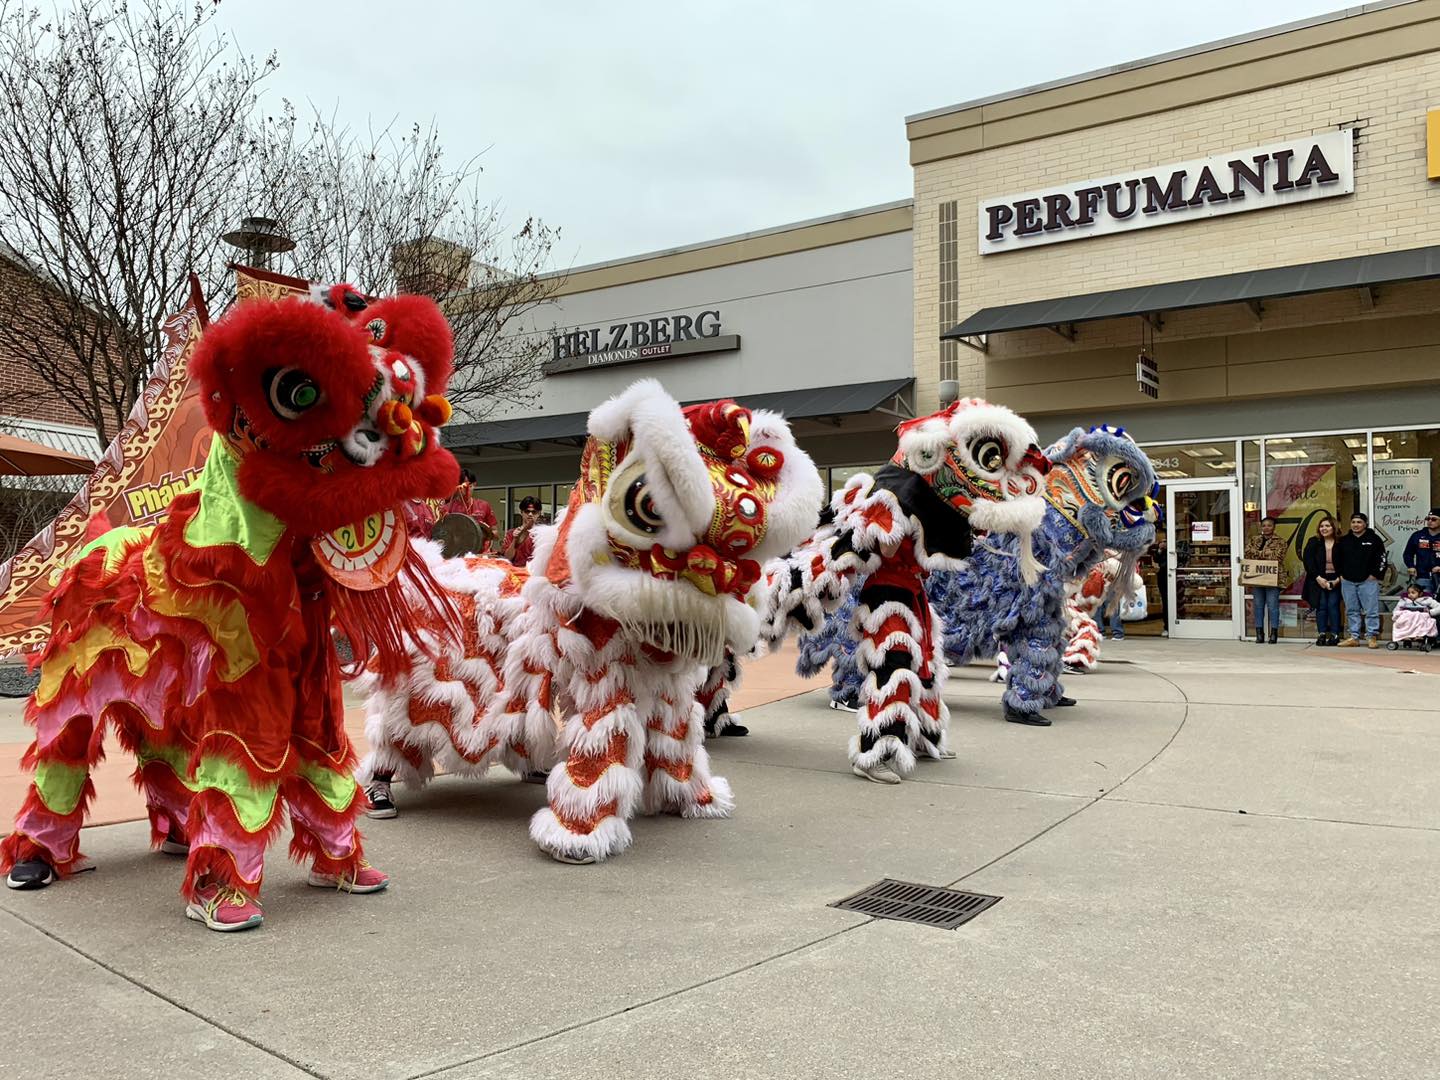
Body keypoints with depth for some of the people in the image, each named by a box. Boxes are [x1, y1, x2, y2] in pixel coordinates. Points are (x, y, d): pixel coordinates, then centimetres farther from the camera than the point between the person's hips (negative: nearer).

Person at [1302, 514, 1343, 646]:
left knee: (1333, 605, -5)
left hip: (1335, 580, -1)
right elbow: (1308, 561, -3)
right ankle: (1322, 634, 2)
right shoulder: (1313, 542, 3)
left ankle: (1334, 635, -2)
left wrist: (1338, 579, -10)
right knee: (1321, 607, -1)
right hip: (1318, 580, 1)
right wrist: (1318, 578, -12)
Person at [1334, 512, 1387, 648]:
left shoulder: (1374, 539, 1)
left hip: (1368, 581, -4)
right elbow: (1337, 559, 19)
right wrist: (1341, 574, 10)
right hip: (1347, 581, 4)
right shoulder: (1343, 541, 12)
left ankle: (1372, 637, 0)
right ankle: (1354, 637, 11)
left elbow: (1381, 559, -1)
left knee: (1371, 610, -5)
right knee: (1352, 611, 7)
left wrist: (1375, 574, -6)